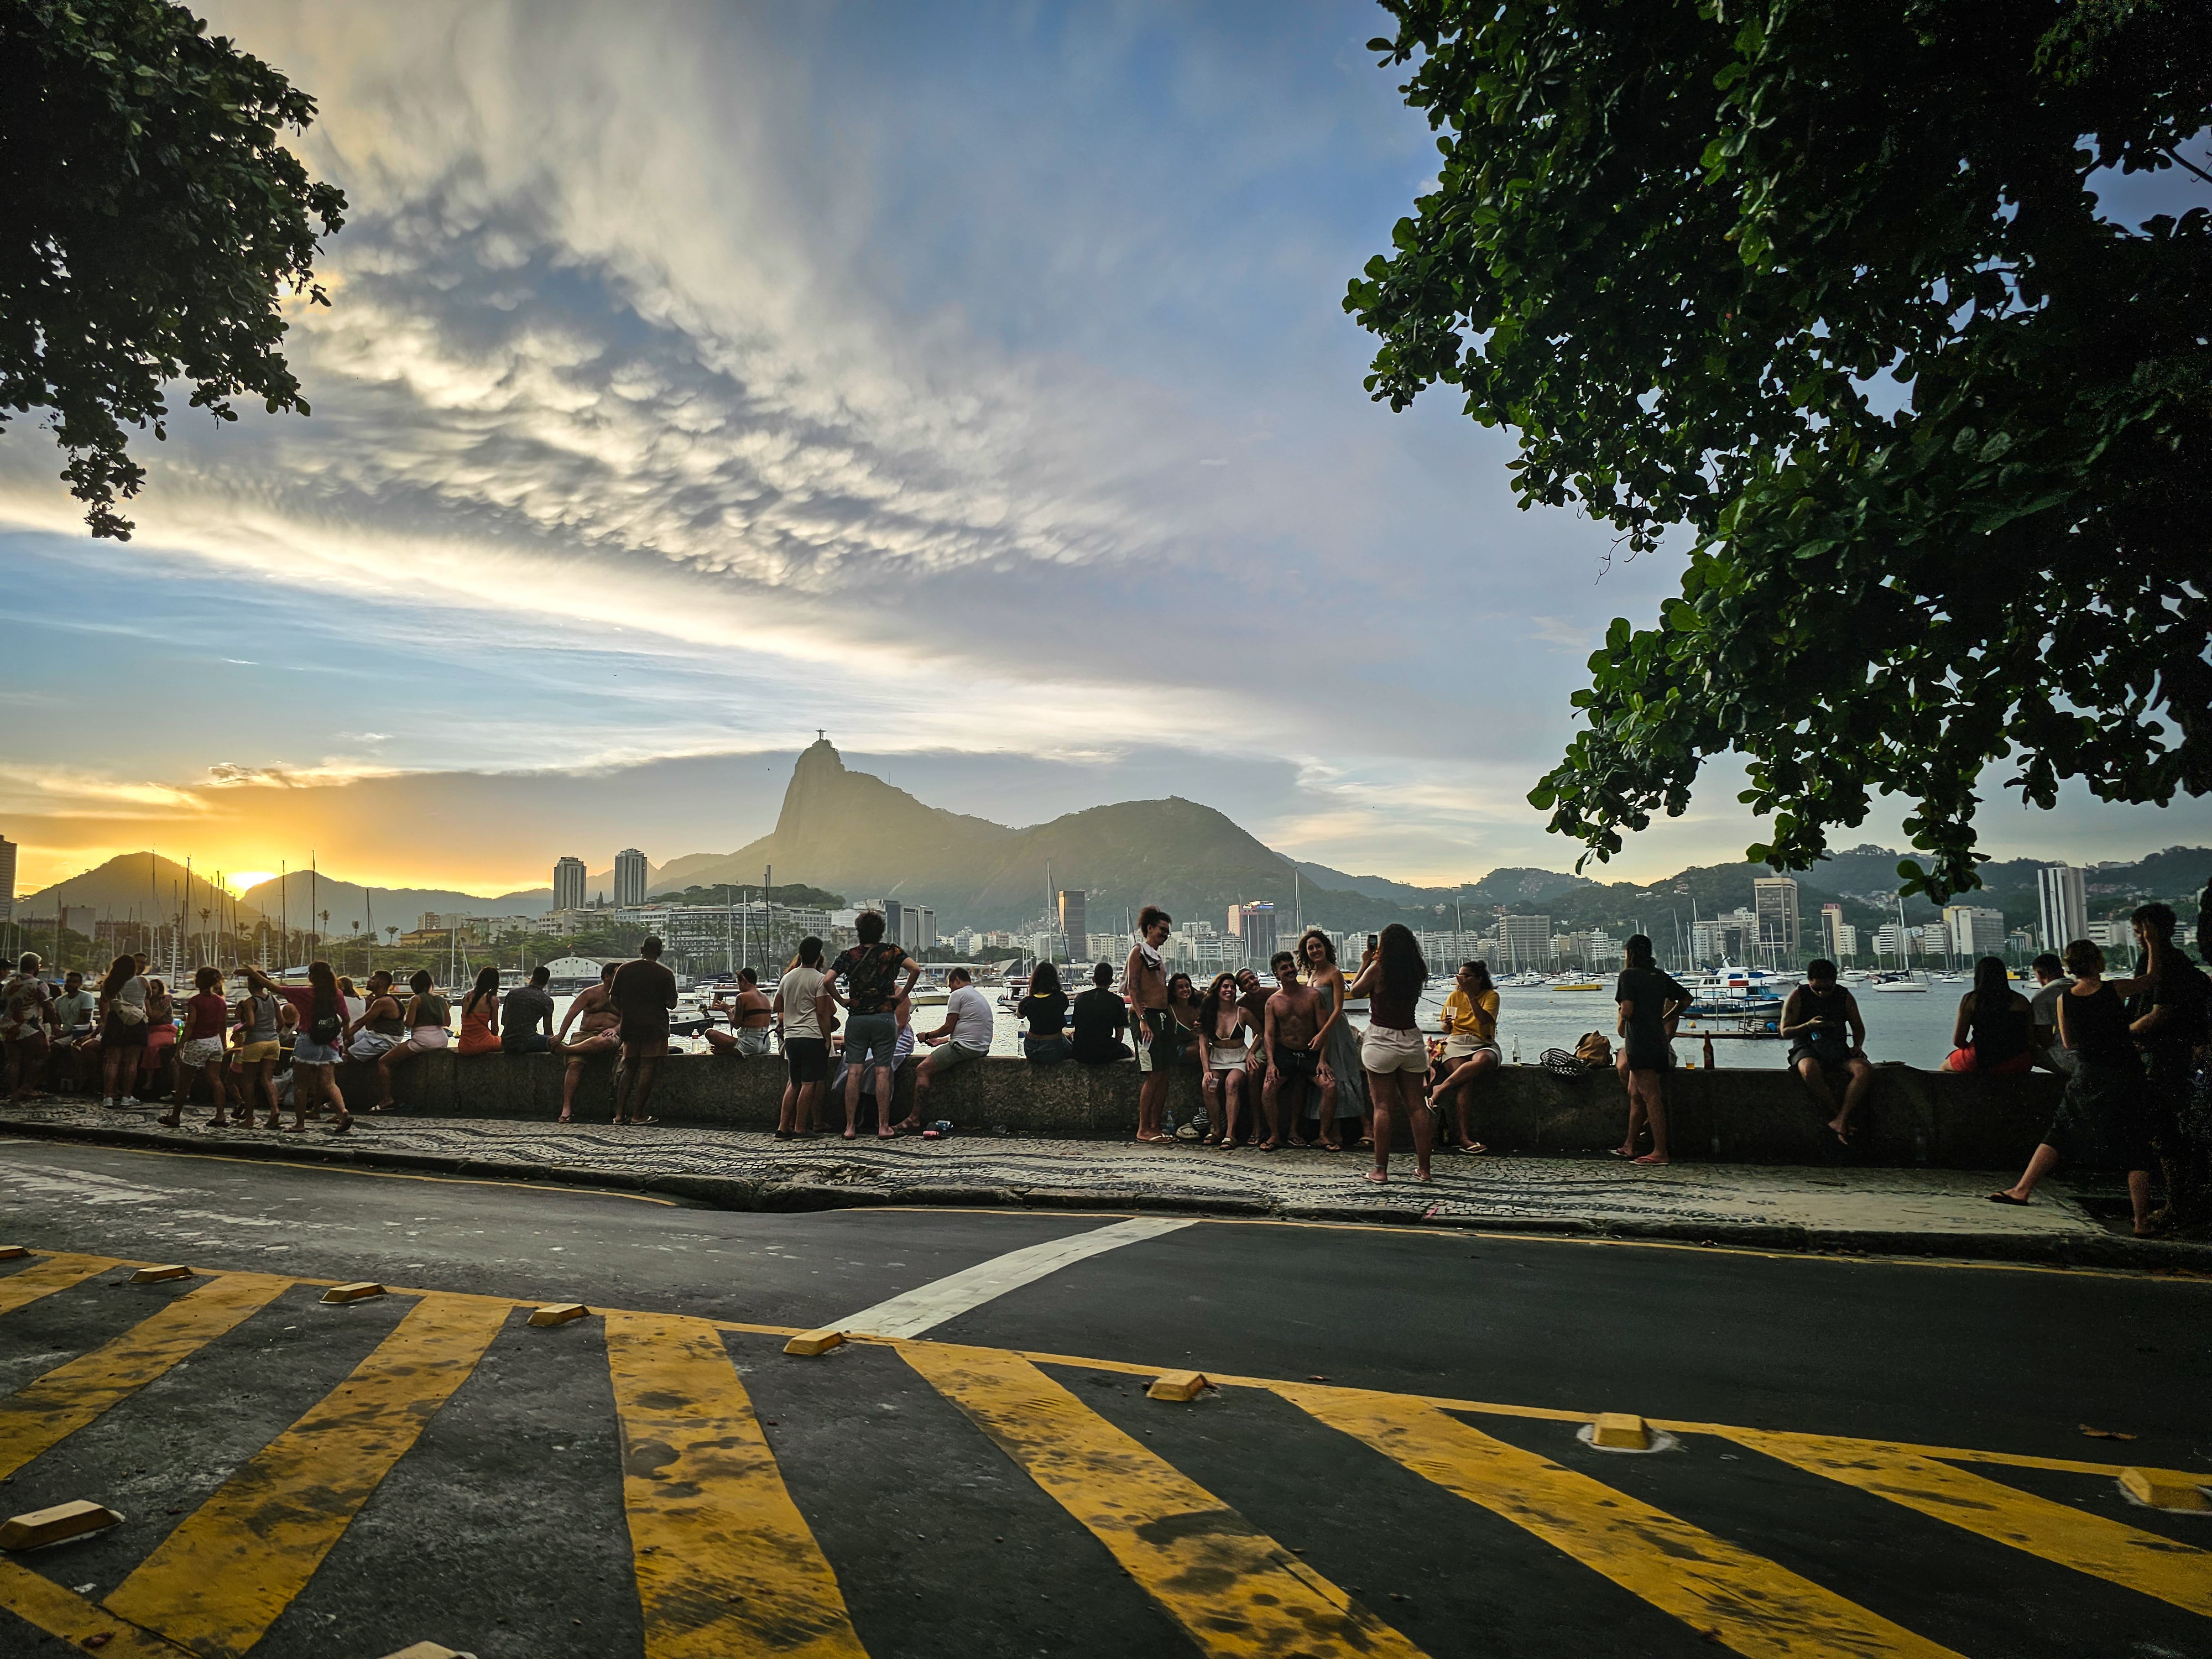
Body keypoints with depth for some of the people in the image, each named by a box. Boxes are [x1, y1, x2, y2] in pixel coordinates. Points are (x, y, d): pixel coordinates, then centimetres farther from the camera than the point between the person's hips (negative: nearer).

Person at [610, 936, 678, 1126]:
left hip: (630, 1026, 4)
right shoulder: (665, 974, -6)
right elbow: (671, 1004, -9)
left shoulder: (624, 969, 4)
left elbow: (614, 999, 6)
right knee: (647, 1069, 0)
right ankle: (638, 1114, 0)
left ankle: (620, 1113, 8)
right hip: (655, 1027, -4)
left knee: (629, 1068, 13)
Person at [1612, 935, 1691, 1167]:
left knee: (1651, 1097, -7)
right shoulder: (1660, 976, 12)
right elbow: (1686, 999, 18)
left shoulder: (1628, 976, -8)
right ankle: (1629, 1146, 22)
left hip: (1640, 1043, -8)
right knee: (1636, 1095, 15)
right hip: (1659, 1043, 8)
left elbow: (1627, 1011, -17)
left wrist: (1620, 1024, 4)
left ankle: (1660, 1152, -6)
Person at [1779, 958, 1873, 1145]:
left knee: (1865, 1071, -29)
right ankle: (1839, 1115, -27)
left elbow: (1858, 1027, 21)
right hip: (1808, 1048, -3)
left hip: (1839, 1049, 3)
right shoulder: (1798, 997, 1)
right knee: (1810, 1070, -41)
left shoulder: (1845, 997, 10)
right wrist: (1809, 1026, -19)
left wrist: (1858, 1046, 0)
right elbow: (1785, 1031, 0)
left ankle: (1839, 1121, -34)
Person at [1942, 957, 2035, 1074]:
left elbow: (1958, 1041, 0)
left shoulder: (1970, 1000, -1)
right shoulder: (2021, 1001, 3)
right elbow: (2032, 1041, 1)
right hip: (2017, 1065, 2)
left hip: (1981, 1060, -2)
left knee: (1945, 1067, 28)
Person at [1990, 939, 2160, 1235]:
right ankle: (2142, 1221, 8)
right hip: (2125, 1081, -2)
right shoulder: (2115, 990, -12)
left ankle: (2022, 1189, 12)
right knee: (2136, 1151, 6)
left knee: (2059, 1135, 15)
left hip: (2086, 1081, 2)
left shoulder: (2064, 999, -4)